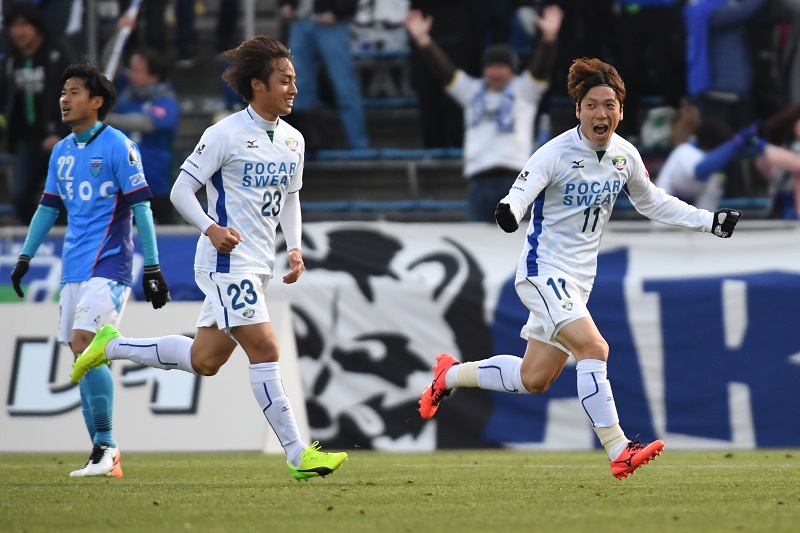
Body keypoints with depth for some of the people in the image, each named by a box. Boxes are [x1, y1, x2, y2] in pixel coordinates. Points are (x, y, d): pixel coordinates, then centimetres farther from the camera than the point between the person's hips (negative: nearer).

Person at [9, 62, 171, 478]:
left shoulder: (118, 146, -7)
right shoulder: (61, 152, 14)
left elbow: (140, 208, -9)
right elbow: (48, 208, 22)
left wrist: (152, 268, -12)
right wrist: (25, 257, 17)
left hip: (108, 266, -7)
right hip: (73, 268, 7)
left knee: (83, 342, -19)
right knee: (81, 355, 4)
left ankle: (105, 444, -11)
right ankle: (102, 453, 8)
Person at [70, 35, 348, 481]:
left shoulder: (292, 140, 11)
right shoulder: (225, 135, -11)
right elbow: (182, 189, -8)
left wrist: (295, 248, 9)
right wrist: (212, 229, -23)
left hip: (258, 267, 8)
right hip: (228, 261, -8)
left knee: (204, 360, 10)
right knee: (265, 349, -12)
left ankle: (112, 346, 27)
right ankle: (298, 454, -11)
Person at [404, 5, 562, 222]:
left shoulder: (523, 90, 9)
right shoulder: (473, 91, 18)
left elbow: (541, 69, -5)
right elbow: (443, 69, 12)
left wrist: (548, 37, -22)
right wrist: (423, 41, 0)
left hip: (513, 177, -3)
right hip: (478, 178, 3)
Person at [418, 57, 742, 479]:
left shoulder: (625, 156, 3)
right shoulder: (556, 153, -17)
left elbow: (652, 203, 19)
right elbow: (520, 192, -26)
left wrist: (710, 222, 17)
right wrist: (508, 211, -50)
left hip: (578, 281, 7)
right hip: (543, 271, -7)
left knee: (534, 380, 11)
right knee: (593, 348, -26)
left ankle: (451, 375, 34)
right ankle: (618, 452, -26)